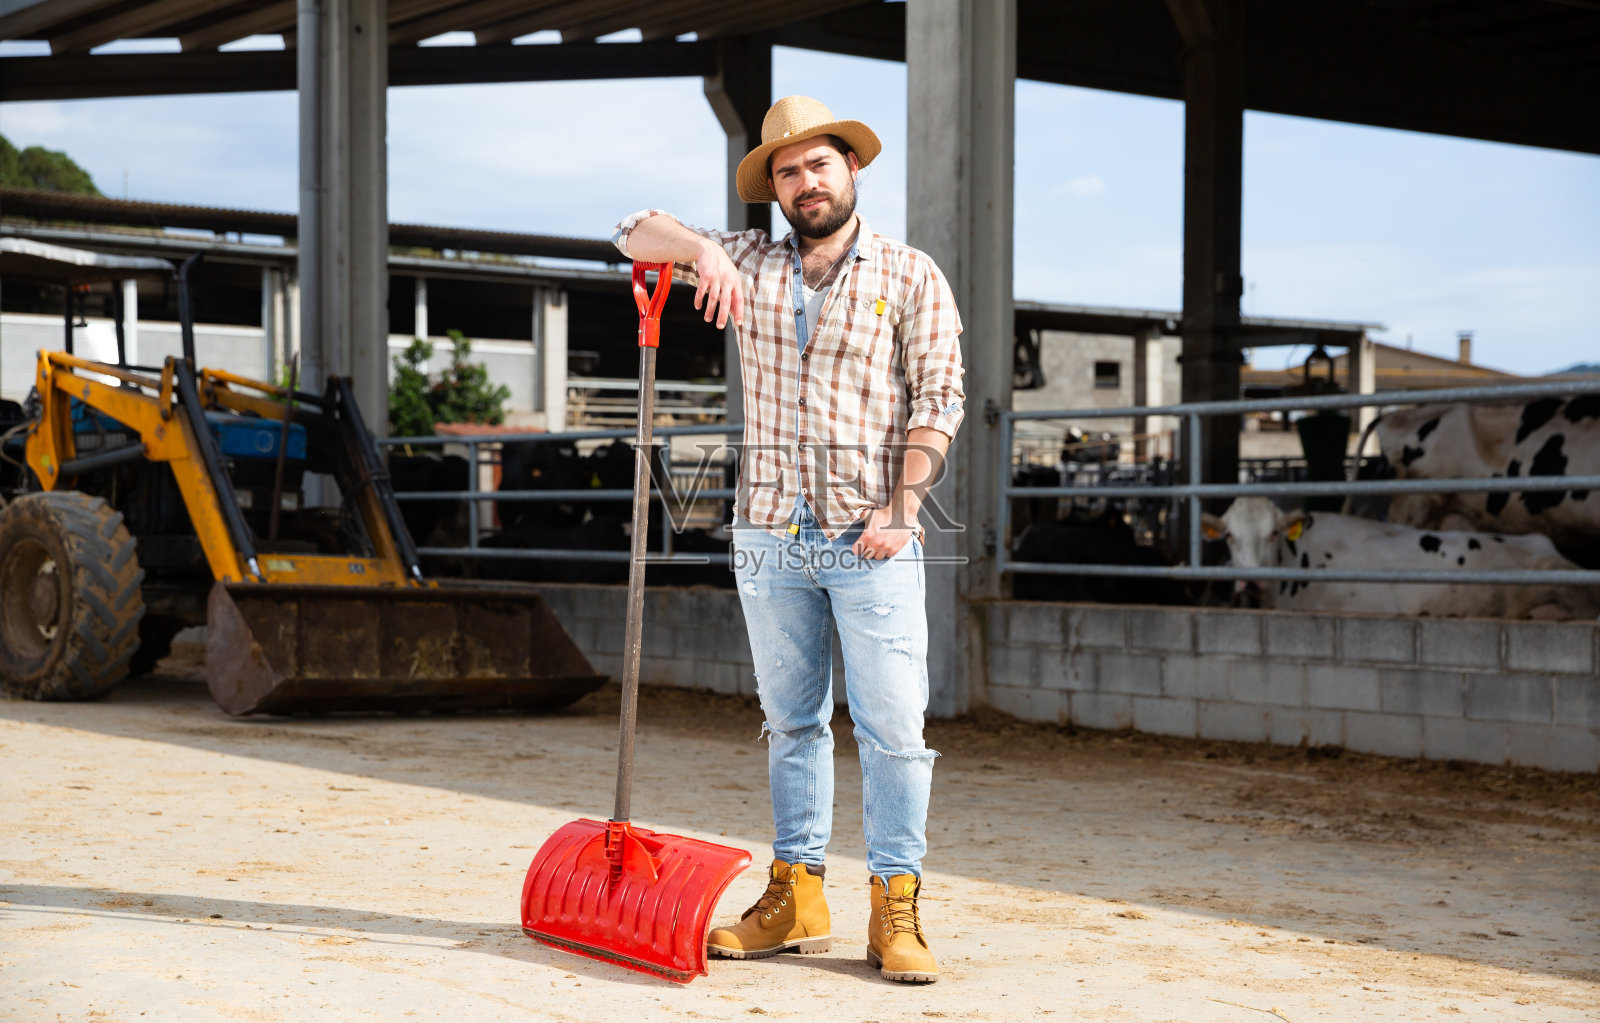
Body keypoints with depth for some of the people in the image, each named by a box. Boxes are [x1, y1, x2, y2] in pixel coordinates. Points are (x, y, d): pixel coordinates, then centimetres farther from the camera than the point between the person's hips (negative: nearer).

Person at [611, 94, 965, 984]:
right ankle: (797, 897, 16)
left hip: (871, 543, -3)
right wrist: (702, 248, -12)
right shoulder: (752, 264, 11)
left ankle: (897, 910, 0)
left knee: (893, 727, -6)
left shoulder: (910, 275, 3)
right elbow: (639, 232, 10)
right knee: (792, 722, 9)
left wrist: (903, 506, -13)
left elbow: (939, 396, -2)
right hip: (770, 540, 3)